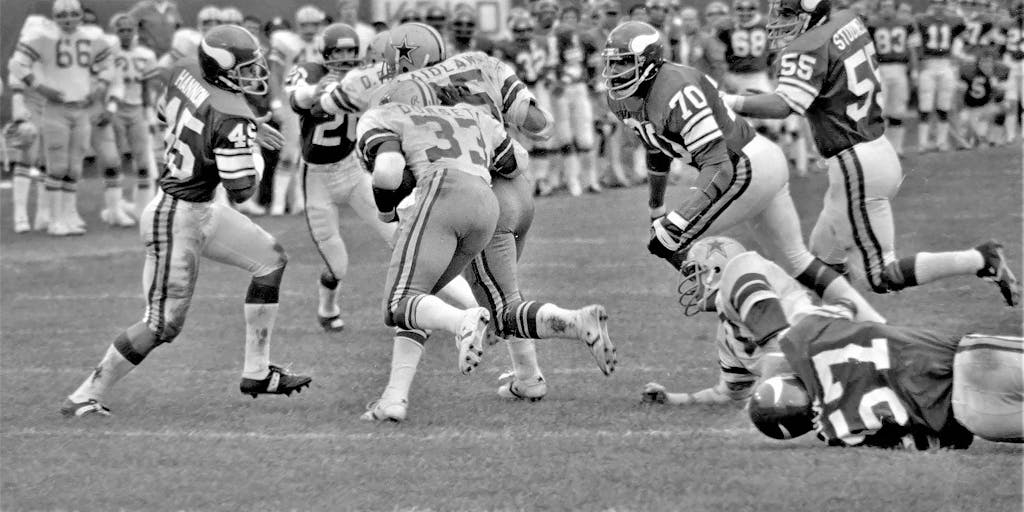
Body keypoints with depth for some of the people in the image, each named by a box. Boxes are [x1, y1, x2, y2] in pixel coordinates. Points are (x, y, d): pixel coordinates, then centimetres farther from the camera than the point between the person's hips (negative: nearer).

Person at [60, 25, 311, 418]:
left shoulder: (185, 73, -4)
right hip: (176, 219, -10)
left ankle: (257, 372, 20)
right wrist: (254, 150, -2)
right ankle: (85, 397, 8)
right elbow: (241, 191, -21)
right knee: (162, 324, -2)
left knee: (271, 260, 16)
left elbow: (165, 112, 19)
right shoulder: (231, 119, -26)